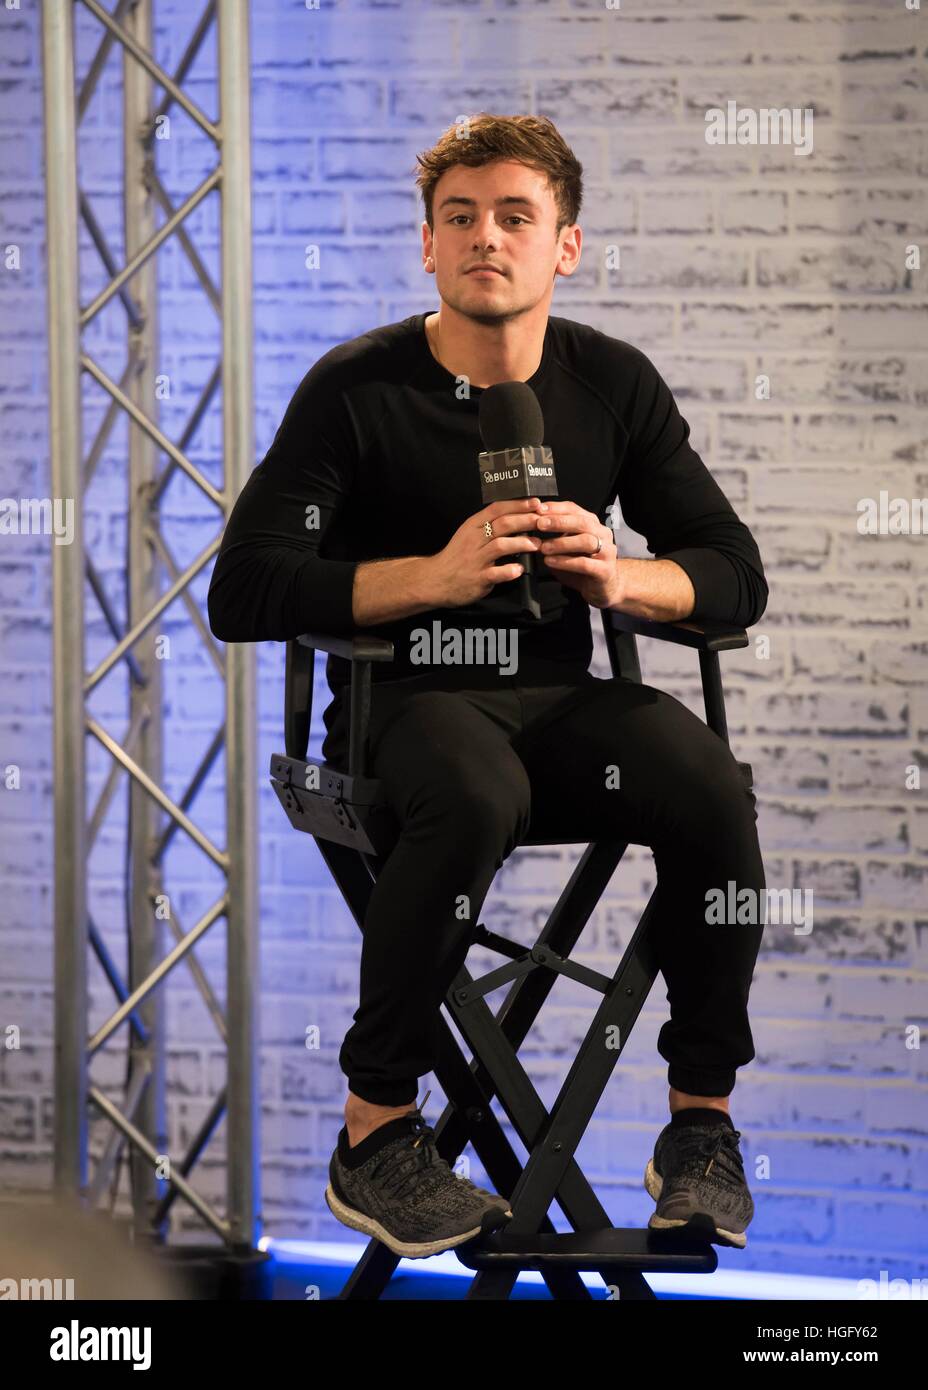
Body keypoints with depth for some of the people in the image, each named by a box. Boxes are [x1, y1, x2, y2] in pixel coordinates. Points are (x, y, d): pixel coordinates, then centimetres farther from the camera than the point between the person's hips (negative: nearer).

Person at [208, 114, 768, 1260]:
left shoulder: (613, 383, 7)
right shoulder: (357, 389, -4)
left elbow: (735, 575, 9)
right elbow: (244, 594, -11)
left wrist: (619, 577, -14)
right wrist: (435, 576, -22)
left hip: (558, 694, 3)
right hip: (403, 698, -3)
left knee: (713, 791, -27)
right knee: (476, 798, -38)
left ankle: (702, 1121, -11)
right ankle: (374, 1134, -25)